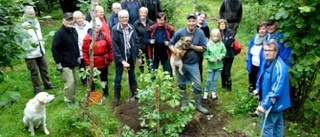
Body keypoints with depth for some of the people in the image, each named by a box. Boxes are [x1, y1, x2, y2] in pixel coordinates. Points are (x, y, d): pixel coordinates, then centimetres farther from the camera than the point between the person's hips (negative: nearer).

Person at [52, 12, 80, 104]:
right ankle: (68, 100, 10)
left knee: (74, 81, 14)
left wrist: (78, 57, 17)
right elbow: (54, 49, -16)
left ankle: (71, 97, 31)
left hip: (73, 62, 8)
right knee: (70, 82, -8)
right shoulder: (59, 33, -16)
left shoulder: (74, 31, 8)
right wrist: (58, 63, -17)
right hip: (64, 63, -8)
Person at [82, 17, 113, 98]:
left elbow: (110, 48, 3)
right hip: (92, 63, -2)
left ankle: (106, 92, 31)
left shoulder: (105, 36, -2)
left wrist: (110, 59, 3)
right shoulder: (88, 37, -9)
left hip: (103, 62, 2)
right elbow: (85, 51, -7)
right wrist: (87, 62, -8)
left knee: (104, 78, 15)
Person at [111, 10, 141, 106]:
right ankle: (116, 98, 18)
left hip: (131, 55, 4)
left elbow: (136, 43, 4)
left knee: (132, 76, 17)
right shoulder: (115, 29, -14)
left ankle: (134, 94, 31)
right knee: (118, 78, 7)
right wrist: (122, 60, -20)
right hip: (120, 56, -3)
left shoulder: (132, 28, -2)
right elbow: (115, 47, -17)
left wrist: (138, 56, 3)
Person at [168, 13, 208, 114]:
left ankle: (198, 105, 20)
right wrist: (175, 51, -21)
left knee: (197, 85, 2)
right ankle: (184, 103, 31)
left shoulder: (200, 33, -10)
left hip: (193, 64, 0)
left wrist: (192, 46, -21)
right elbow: (170, 44, -4)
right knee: (182, 84, 13)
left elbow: (203, 48, -10)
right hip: (181, 63, 0)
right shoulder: (180, 32, -12)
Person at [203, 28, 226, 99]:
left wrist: (221, 56, -14)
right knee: (209, 80, 5)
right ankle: (206, 92, 22)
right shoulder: (208, 45, -15)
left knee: (215, 79, 14)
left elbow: (224, 52, 3)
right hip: (211, 65, -2)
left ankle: (213, 92, 27)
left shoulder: (221, 44, -8)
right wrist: (210, 59, -22)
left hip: (219, 65, 2)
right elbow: (205, 54, -11)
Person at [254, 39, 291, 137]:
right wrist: (258, 89, 5)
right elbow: (262, 78, 19)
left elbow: (276, 90, -31)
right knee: (277, 124, 24)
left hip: (274, 103, -10)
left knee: (266, 126, 0)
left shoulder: (279, 67, -28)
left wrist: (265, 105, -30)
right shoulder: (267, 62, 2)